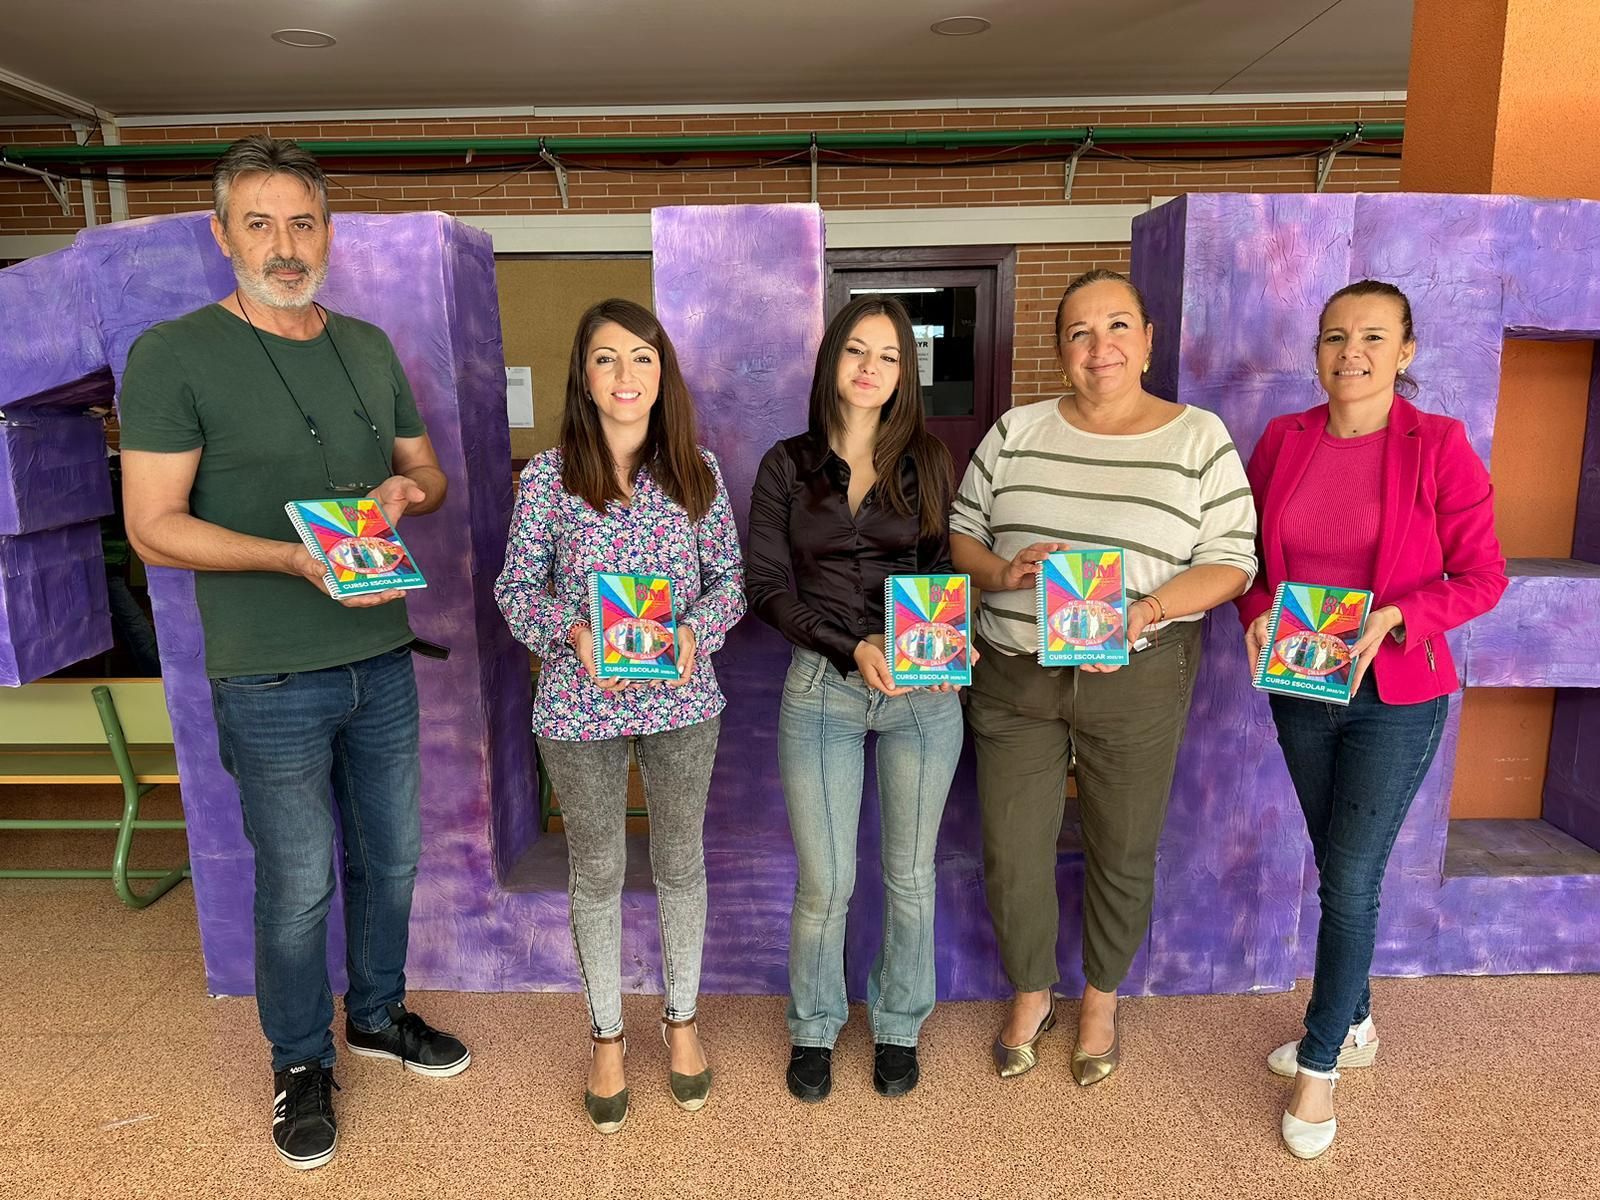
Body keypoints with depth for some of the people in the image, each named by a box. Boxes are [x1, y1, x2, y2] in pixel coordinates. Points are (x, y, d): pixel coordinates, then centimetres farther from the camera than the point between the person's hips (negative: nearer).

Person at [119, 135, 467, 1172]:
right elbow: (154, 526, -12)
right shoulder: (173, 356, -9)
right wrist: (291, 555, -26)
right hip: (270, 677, -5)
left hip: (382, 658, 5)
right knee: (297, 883, 8)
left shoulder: (370, 348, 8)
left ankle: (378, 1013, 42)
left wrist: (408, 488, -7)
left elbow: (431, 472, 16)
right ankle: (301, 1061, 33)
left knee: (391, 855, 18)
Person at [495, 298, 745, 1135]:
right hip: (580, 705, -1)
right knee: (596, 873, 14)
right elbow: (515, 588, -2)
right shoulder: (549, 475, -6)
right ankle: (606, 1036, 36)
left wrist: (695, 629, -17)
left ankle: (682, 1019, 39)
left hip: (682, 700, 1)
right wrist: (571, 630, -21)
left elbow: (729, 576, 2)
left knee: (681, 862, 16)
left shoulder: (697, 469, -1)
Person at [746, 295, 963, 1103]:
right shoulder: (788, 466, 4)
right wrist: (852, 646, -16)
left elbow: (948, 571, 7)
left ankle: (897, 1027, 35)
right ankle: (814, 1029, 32)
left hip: (922, 691, 1)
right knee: (824, 881, 5)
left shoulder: (926, 460, 6)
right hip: (821, 688, 0)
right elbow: (768, 588, -2)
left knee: (910, 874, 12)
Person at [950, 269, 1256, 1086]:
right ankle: (1031, 994, 37)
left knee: (1122, 854, 14)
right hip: (1014, 676, 2)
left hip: (1136, 678, -1)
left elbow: (1231, 560, -4)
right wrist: (1003, 571, -16)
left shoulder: (1199, 439, -2)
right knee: (1011, 856, 9)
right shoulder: (1016, 431, 3)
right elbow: (960, 533, 6)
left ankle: (1101, 999, 41)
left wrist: (1148, 608, -22)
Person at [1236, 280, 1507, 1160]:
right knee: (1335, 868, 17)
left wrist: (1395, 617, -24)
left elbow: (1482, 577, -8)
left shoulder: (1438, 446, -11)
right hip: (1300, 690, 4)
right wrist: (1258, 613, -11)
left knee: (1352, 880, 0)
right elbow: (1250, 557, 8)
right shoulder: (1281, 441, 0)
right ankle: (1353, 1026, 39)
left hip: (1394, 697, -4)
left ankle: (1319, 1066, 19)